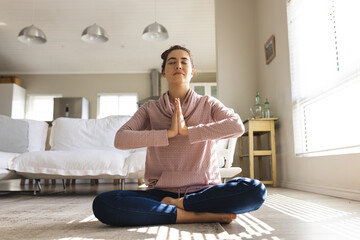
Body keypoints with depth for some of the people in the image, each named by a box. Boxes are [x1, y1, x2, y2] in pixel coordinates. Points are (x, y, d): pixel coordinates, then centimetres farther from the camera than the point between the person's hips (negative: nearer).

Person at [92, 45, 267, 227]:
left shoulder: (208, 104, 8)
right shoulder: (151, 108, 9)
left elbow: (237, 126, -12)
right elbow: (120, 139, -7)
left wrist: (188, 130, -15)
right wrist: (169, 133, -14)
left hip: (203, 190, 0)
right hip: (161, 191, 1)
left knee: (256, 190, -28)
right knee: (102, 203, -25)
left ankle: (174, 205, -15)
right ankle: (194, 215, -20)